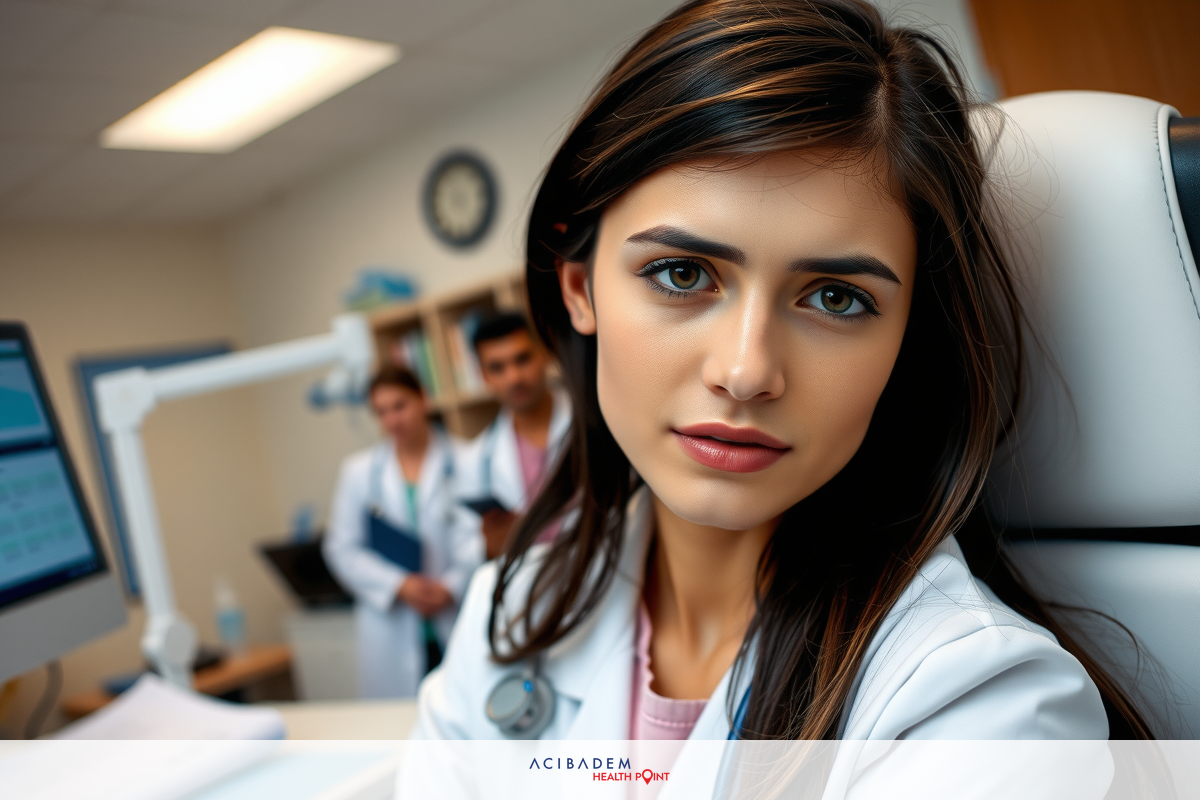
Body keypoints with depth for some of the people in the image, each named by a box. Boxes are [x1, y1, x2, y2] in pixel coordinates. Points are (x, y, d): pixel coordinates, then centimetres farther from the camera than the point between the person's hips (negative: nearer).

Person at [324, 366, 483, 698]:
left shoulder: (462, 462, 2)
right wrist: (399, 585, -7)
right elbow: (343, 549, 6)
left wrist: (452, 586, -15)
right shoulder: (358, 471, 11)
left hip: (460, 622, -1)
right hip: (393, 633, 2)